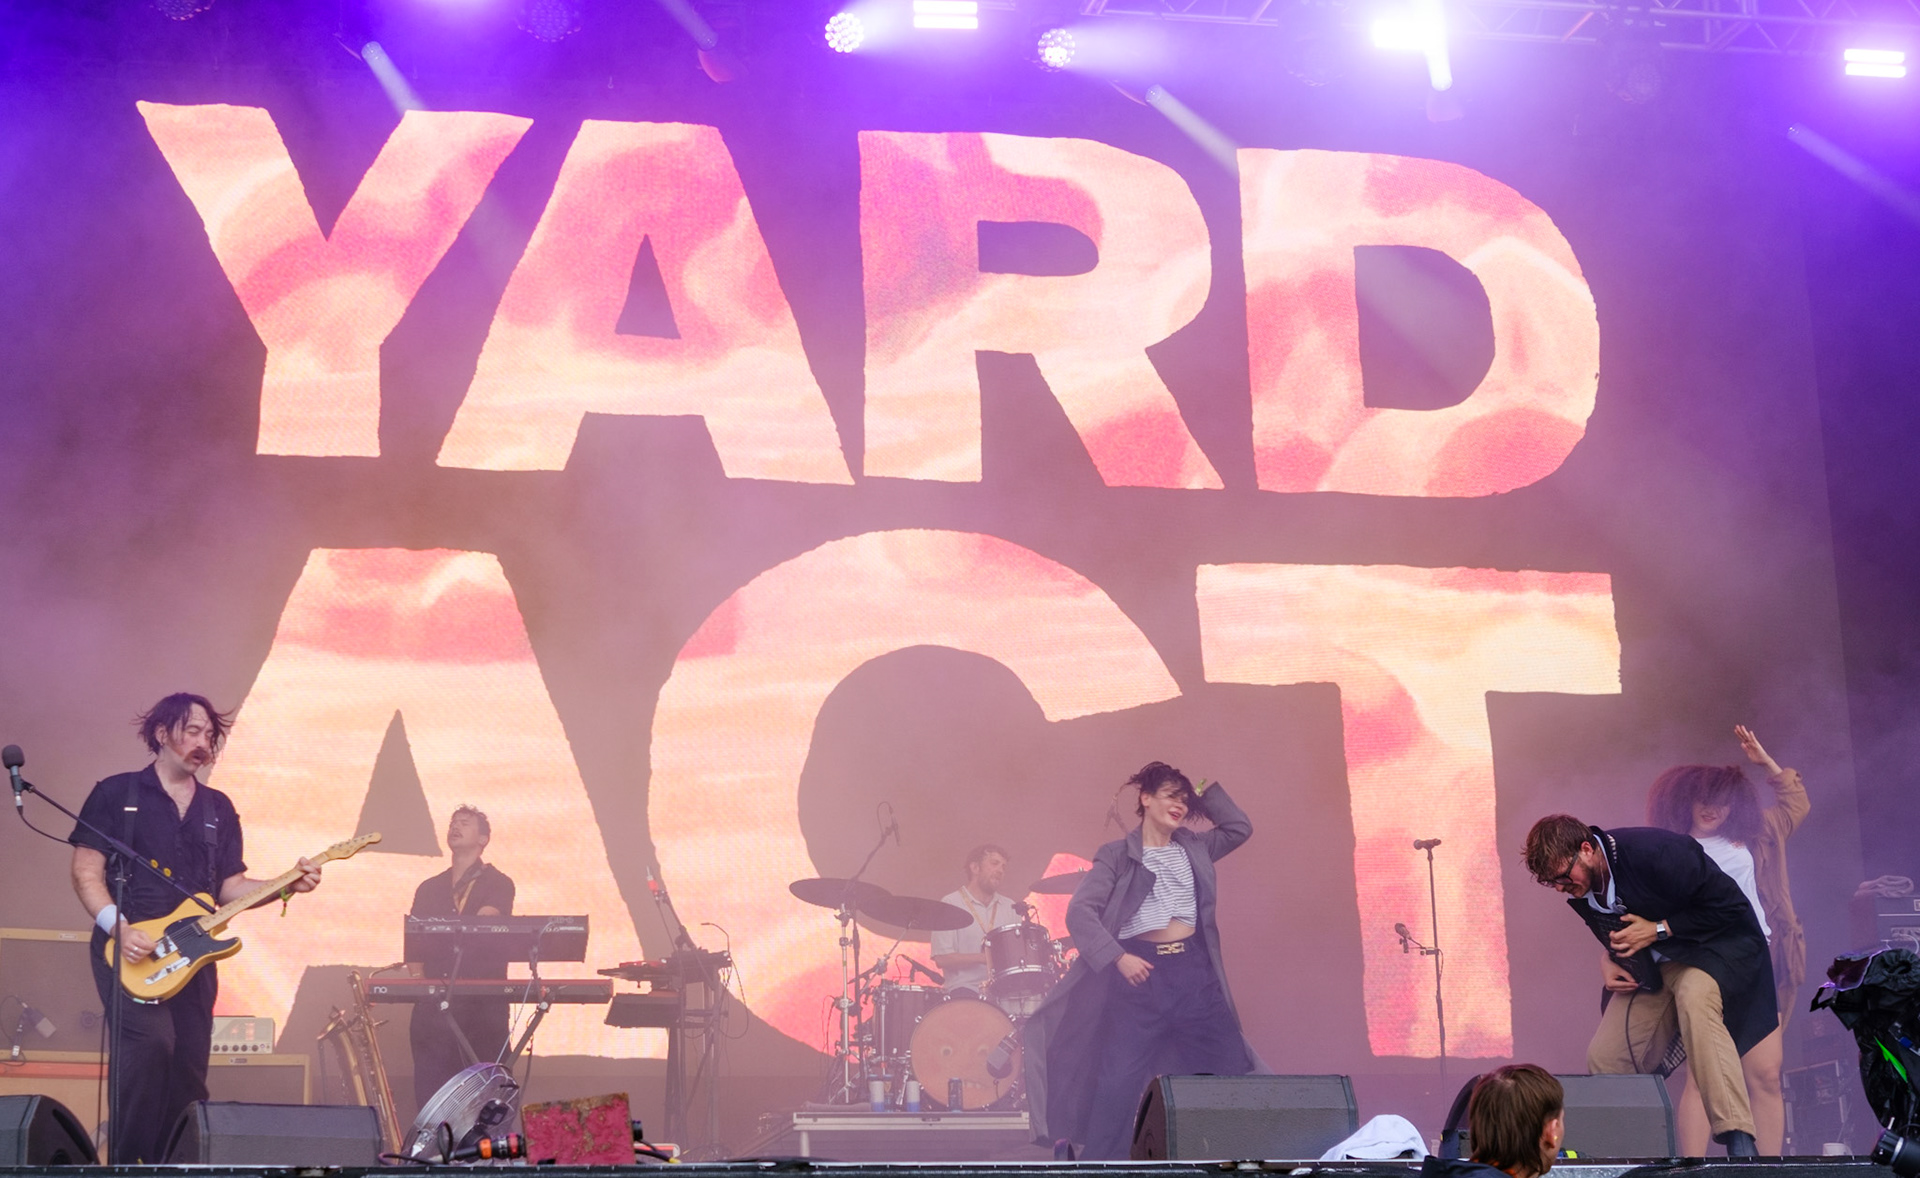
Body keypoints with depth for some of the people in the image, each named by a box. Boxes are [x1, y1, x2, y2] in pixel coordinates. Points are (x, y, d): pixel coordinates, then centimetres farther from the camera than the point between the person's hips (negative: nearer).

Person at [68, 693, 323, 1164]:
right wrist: (119, 926, -19)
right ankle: (124, 1161, -15)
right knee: (150, 1042, -26)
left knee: (188, 1074, 2)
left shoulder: (218, 808, 16)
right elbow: (87, 871, -4)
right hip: (128, 950, -5)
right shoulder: (116, 794, 1)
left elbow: (229, 886, 13)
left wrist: (287, 886, -5)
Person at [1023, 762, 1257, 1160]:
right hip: (1142, 974, -4)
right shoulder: (1117, 855, 2)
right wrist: (1117, 957, -16)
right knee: (1119, 1082, -7)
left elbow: (1240, 828, 24)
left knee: (1231, 1074, 3)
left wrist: (1205, 793, 15)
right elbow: (1080, 911, -6)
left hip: (1195, 973, 4)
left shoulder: (1195, 848, 16)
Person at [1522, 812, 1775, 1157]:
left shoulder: (1651, 852, -28)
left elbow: (1729, 905, -24)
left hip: (1715, 944, -7)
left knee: (1695, 999, -39)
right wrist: (1609, 958, -5)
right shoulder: (1581, 892, -5)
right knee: (1603, 1058, -6)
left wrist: (1657, 930, -23)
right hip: (1653, 965, 7)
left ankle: (1738, 1140, -41)